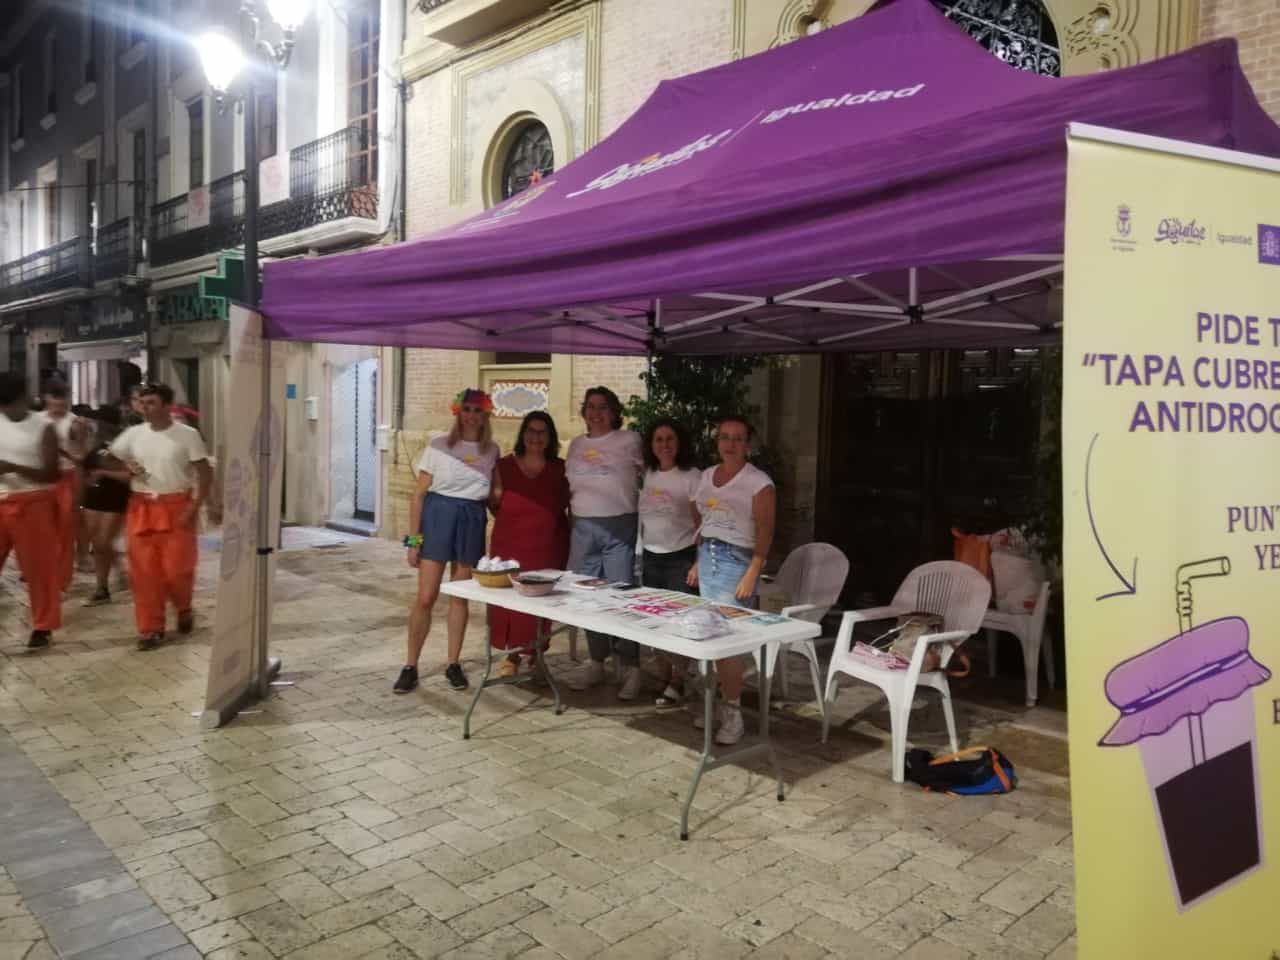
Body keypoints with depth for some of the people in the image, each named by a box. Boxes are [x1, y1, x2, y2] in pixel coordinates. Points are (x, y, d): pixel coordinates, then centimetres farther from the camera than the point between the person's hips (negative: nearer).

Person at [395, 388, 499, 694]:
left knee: (460, 597, 9)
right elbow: (420, 494, -3)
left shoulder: (492, 451, 6)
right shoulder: (439, 445, -4)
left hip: (472, 521, 3)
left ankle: (453, 664, 21)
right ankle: (411, 666, 9)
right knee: (426, 597, -4)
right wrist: (414, 539, -7)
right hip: (438, 516, -3)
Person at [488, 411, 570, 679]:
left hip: (548, 547, 0)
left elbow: (572, 507, 5)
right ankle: (512, 656, 17)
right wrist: (495, 498, -6)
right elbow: (495, 508, 11)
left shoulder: (561, 469, 2)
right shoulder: (504, 466, 3)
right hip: (509, 546, 0)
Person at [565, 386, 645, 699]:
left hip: (620, 527, -5)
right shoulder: (576, 444, 14)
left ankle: (632, 668, 3)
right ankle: (597, 663, 21)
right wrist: (573, 514, 12)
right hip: (583, 528, 5)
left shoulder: (629, 441, -1)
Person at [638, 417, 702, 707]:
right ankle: (665, 678, 20)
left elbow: (701, 522, -8)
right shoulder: (647, 475, 7)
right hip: (650, 557, 5)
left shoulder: (691, 476, -7)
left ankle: (677, 684, 3)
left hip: (680, 557, -5)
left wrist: (700, 560, -14)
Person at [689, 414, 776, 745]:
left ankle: (733, 713, -1)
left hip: (736, 560, -7)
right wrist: (697, 562, 17)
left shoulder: (758, 482, -8)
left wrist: (752, 575, -19)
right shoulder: (706, 476, 13)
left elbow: (765, 532, -12)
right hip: (708, 557, 7)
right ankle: (724, 702, 17)